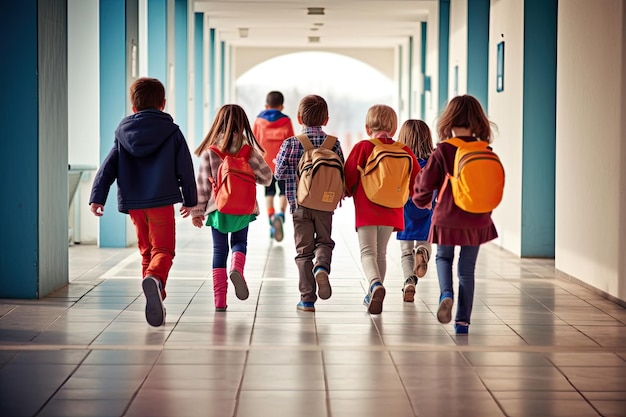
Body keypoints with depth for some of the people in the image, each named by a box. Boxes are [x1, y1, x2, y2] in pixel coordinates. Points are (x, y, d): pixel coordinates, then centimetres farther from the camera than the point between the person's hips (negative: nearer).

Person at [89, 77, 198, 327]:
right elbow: (185, 169, 4)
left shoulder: (123, 133, 9)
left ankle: (155, 301, 19)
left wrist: (97, 197, 2)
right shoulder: (172, 132, 2)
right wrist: (190, 200, 14)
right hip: (162, 202, -4)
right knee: (163, 250, -5)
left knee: (146, 250, 18)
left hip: (133, 204, 4)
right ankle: (154, 279, -38)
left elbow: (108, 168, 4)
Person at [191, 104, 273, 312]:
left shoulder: (209, 151, -4)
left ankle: (219, 300, 6)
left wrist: (197, 211, 3)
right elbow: (266, 177, -1)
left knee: (219, 250, 10)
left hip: (217, 208, 0)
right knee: (240, 242, 20)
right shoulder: (248, 150, -4)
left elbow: (202, 183, -3)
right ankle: (236, 269, -14)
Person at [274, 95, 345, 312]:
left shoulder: (290, 144, -7)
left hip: (300, 204, -1)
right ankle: (322, 267, -15)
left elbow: (279, 173, -4)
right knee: (324, 241, 19)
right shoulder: (333, 144, -3)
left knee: (303, 250, 7)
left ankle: (307, 298, 5)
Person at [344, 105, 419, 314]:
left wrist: (348, 192, 16)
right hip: (392, 211, 4)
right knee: (381, 253, 18)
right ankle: (373, 296, 24)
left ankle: (375, 284, -32)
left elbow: (349, 177, -5)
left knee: (368, 252, -4)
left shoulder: (363, 147, -6)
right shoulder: (404, 151, 3)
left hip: (366, 210, -4)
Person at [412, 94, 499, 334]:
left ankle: (446, 293, -7)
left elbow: (426, 183, -6)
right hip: (477, 220, 2)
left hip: (447, 218, -2)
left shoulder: (442, 151, -11)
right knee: (467, 268, 12)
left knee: (443, 258, 22)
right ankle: (463, 321, 11)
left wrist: (421, 200, 17)